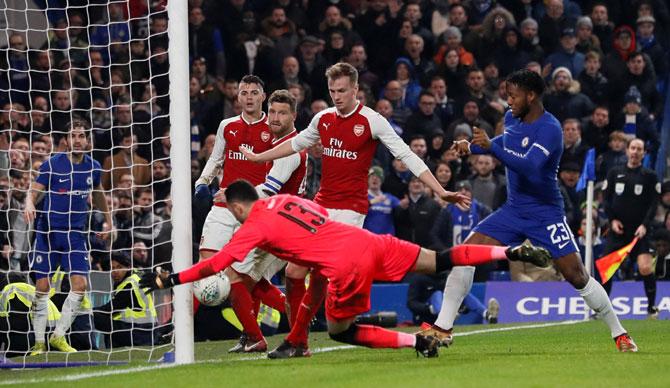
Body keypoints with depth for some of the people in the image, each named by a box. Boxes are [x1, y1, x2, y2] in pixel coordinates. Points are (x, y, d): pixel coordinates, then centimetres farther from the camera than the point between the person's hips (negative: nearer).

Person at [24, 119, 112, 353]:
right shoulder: (52, 165, -6)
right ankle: (39, 341, 6)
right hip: (47, 232, -3)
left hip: (76, 233, 3)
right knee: (42, 287, -3)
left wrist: (108, 220, 30)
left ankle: (58, 336, 3)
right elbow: (34, 192, -10)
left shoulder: (93, 167, 5)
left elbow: (97, 194, 24)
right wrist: (29, 204, -32)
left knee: (79, 284, -11)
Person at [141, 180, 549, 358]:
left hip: (346, 267, -7)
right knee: (439, 262, 9)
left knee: (341, 332, 11)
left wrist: (168, 279, 4)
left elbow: (216, 265, -1)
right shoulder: (287, 198, 20)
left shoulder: (254, 227, 2)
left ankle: (416, 341, -3)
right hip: (367, 241, 7)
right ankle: (511, 251, -3)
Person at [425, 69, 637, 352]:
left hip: (545, 214, -7)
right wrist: (472, 147, 18)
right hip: (513, 210, 7)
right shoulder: (512, 118, 4)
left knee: (577, 276, -8)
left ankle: (619, 334, 9)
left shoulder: (549, 129, -20)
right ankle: (443, 328, -5)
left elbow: (529, 166, -35)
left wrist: (491, 147, -42)